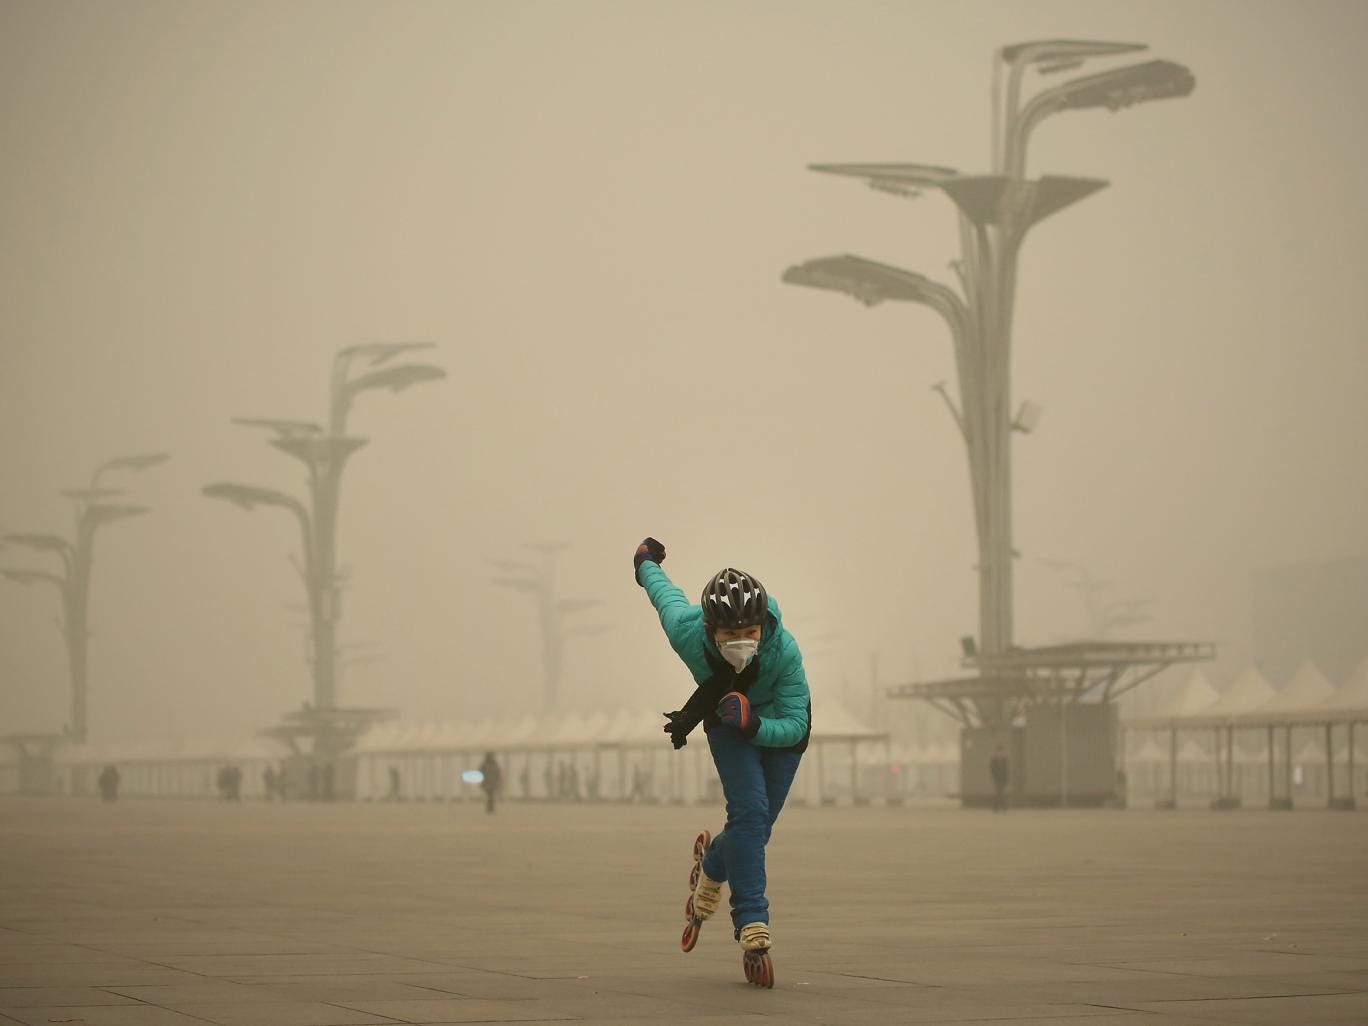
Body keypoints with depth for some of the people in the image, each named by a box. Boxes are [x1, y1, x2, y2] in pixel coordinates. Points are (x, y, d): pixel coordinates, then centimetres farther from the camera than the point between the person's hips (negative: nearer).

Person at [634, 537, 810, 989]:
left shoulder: (784, 651, -38)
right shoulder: (687, 631, -35)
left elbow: (795, 725, -29)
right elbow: (666, 593, -12)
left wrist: (753, 724, -49)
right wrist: (646, 562, 10)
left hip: (778, 724, 0)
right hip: (726, 719, 0)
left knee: (756, 829, 3)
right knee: (749, 812, -21)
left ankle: (712, 864, 38)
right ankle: (753, 931, -19)